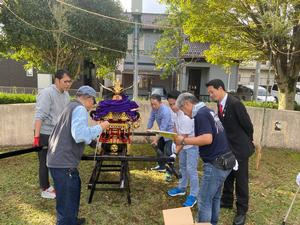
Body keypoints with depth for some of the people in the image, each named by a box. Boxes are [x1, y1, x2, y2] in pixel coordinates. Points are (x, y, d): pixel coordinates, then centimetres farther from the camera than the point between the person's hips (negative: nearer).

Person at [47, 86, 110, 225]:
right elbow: (80, 135, -29)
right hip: (63, 162, -11)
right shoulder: (80, 109, -14)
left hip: (59, 159, 11)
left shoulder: (71, 106, 17)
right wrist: (100, 127, -16)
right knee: (67, 202, -1)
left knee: (74, 187, 26)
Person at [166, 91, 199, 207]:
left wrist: (175, 152, -29)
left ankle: (193, 195, 12)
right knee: (182, 166, 20)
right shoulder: (175, 112, -8)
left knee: (191, 169, -4)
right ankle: (181, 188, 38)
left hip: (192, 145, -9)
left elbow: (184, 138, -30)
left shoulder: (186, 117, -33)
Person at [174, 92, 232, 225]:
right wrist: (187, 139, 10)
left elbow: (207, 139, -27)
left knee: (204, 200, 5)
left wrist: (184, 141, -17)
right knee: (214, 197, 22)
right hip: (224, 160, 10)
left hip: (216, 163, -10)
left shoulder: (200, 114, -16)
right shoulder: (207, 111, 13)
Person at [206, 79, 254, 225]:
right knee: (227, 177, 20)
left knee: (241, 180, 6)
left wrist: (248, 142, 0)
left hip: (239, 148, -7)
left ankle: (242, 211, 22)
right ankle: (227, 201, 38)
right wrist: (225, 142, 10)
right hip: (227, 147, 8)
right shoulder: (220, 104, 2)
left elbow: (248, 125, -14)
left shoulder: (235, 103, -23)